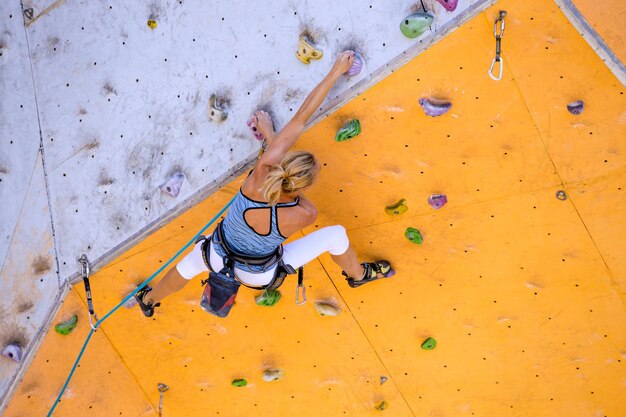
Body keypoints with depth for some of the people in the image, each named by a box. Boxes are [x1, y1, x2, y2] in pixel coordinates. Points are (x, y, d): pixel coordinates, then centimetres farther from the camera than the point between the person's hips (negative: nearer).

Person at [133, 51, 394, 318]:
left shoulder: (263, 171, -34)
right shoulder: (306, 215, -35)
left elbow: (301, 116, -31)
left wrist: (336, 71, -26)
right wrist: (269, 133, -4)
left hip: (220, 257, 2)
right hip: (260, 274, -2)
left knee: (189, 266, 37)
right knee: (336, 234, 9)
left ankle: (149, 300, 64)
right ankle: (358, 275, 41)